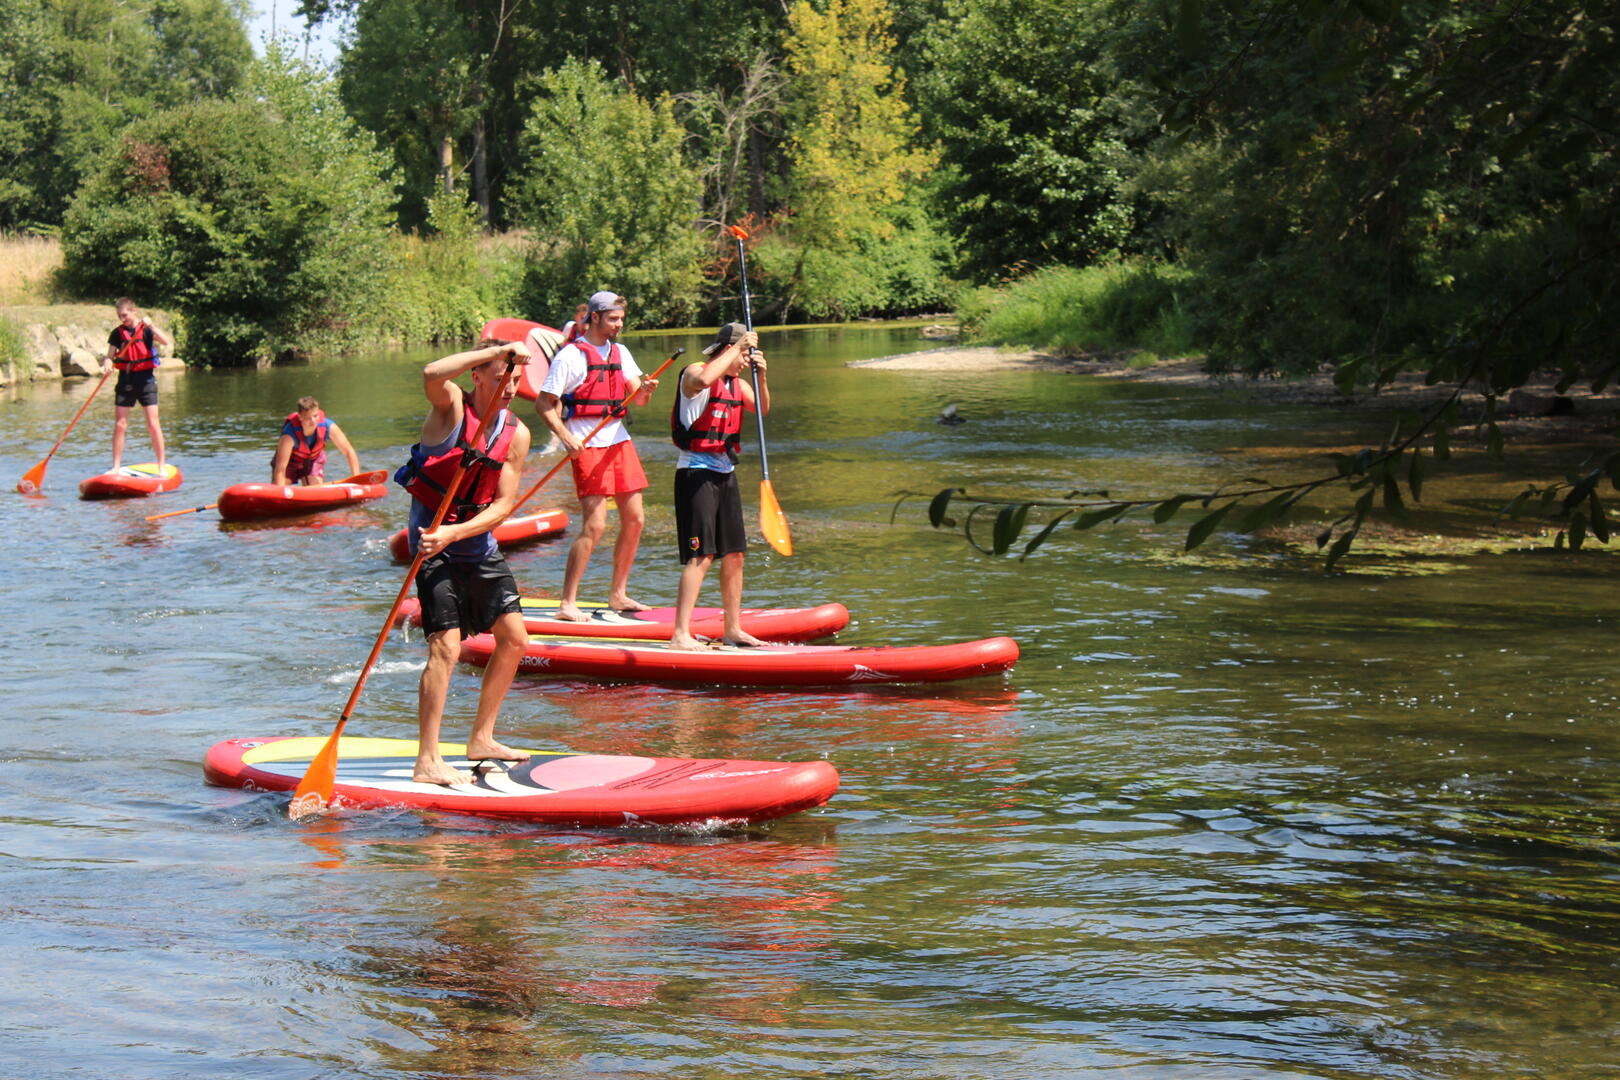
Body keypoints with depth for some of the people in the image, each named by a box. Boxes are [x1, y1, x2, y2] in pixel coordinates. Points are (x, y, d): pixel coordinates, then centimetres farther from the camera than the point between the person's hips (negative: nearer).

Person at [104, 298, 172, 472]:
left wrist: (151, 326, -30)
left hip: (145, 379, -3)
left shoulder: (146, 330, -3)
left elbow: (167, 343, -18)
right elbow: (111, 355, 6)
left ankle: (161, 467, 2)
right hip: (125, 379, 3)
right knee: (120, 425, 2)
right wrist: (108, 364, -18)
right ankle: (116, 467, 8)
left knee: (153, 425, -5)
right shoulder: (118, 333, 6)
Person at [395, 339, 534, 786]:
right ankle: (427, 762, -13)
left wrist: (454, 533, -21)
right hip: (434, 540, -7)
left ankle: (481, 740, 26)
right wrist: (498, 350, -35)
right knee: (446, 647, -16)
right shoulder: (452, 406, -14)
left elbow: (504, 504, -6)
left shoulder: (517, 434, -1)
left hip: (478, 543, 7)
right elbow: (432, 375, -38)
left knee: (514, 640, 12)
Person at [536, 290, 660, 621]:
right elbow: (544, 404, -8)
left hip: (619, 441, 7)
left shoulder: (620, 353, 14)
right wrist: (565, 436, -21)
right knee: (595, 524, -13)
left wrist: (645, 390, -13)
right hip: (587, 445, -7)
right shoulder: (571, 355, -7)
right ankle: (567, 603, -9)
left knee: (634, 519, 7)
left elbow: (637, 398, 10)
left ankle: (618, 594, 20)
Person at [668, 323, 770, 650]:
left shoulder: (738, 383, 14)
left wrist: (760, 376, -9)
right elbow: (703, 380, -34)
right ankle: (680, 634, -16)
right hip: (696, 472, -8)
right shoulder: (694, 372, -10)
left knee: (734, 554, 11)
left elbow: (762, 410, 6)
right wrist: (740, 347, -26)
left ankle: (733, 629, 21)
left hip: (725, 473, 8)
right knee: (701, 556, -14)